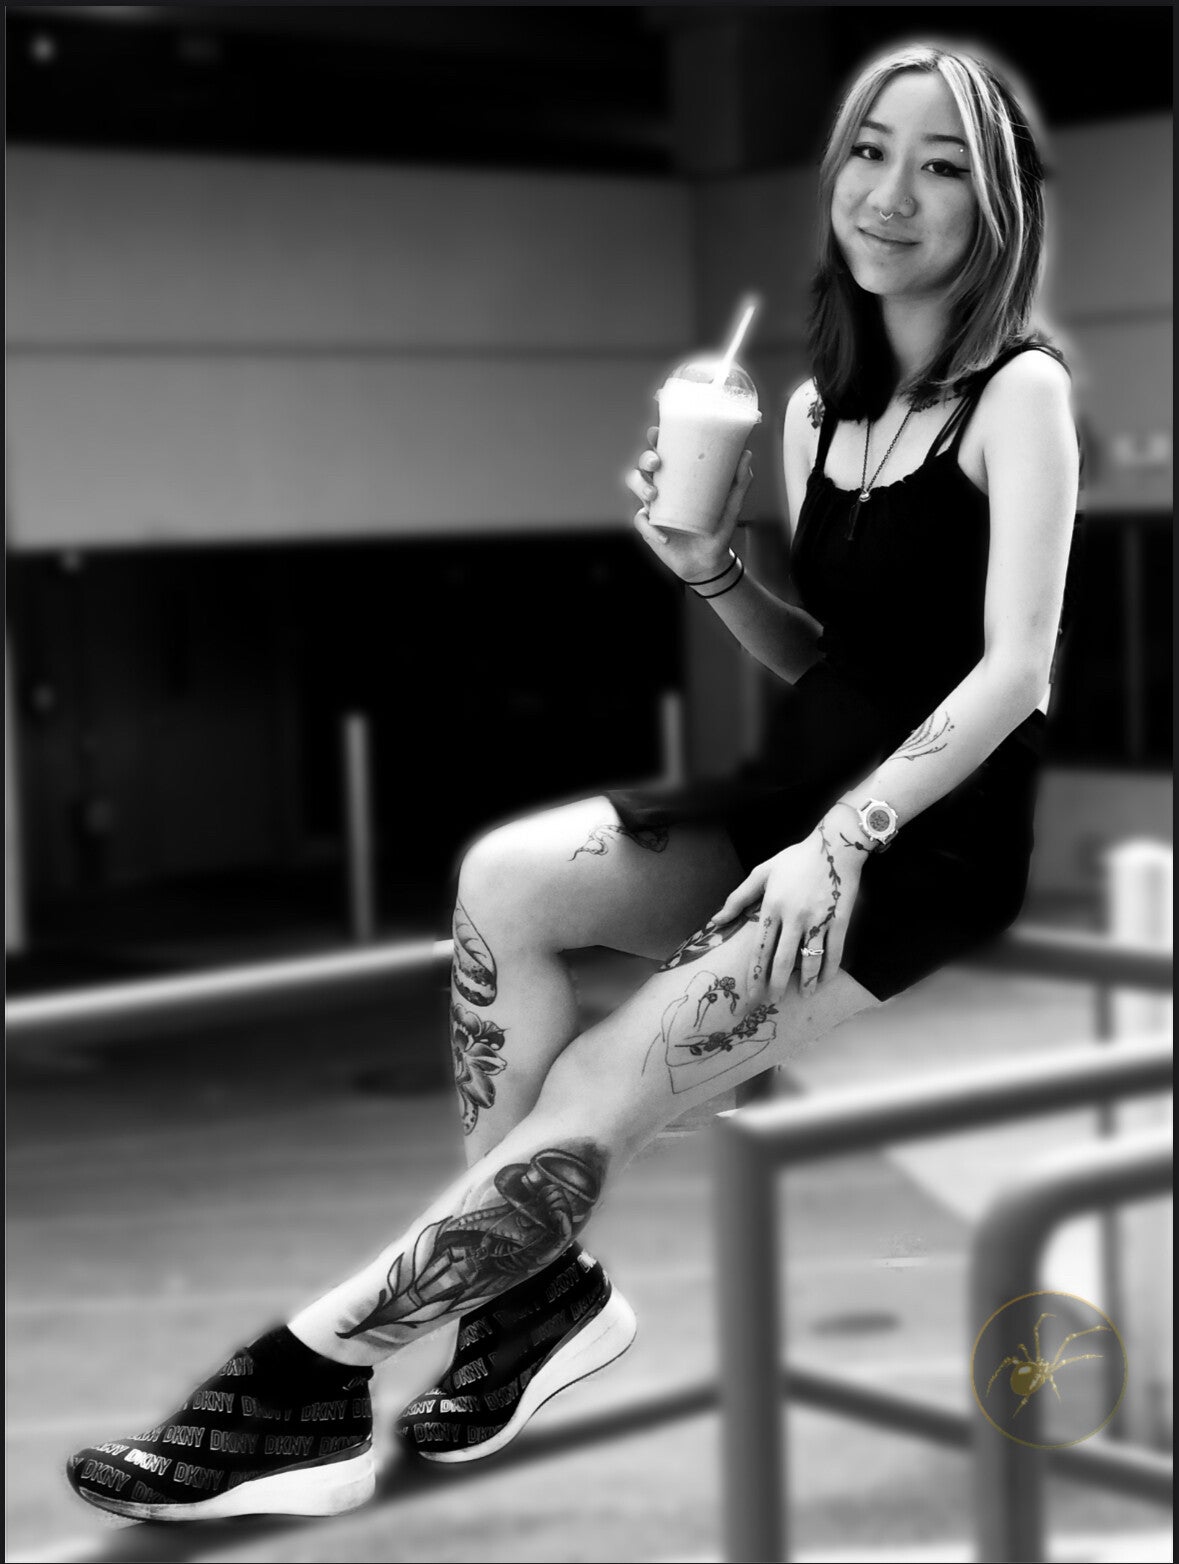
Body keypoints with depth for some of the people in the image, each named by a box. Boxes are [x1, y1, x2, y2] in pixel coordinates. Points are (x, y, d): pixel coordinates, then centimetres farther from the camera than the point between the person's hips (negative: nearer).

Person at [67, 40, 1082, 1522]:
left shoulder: (1019, 391, -8)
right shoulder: (815, 405, 11)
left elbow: (1012, 668, -16)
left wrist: (835, 845, -25)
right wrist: (710, 570, -4)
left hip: (935, 833, -6)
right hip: (801, 791, 6)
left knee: (593, 1096, -21)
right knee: (505, 878, -21)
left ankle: (316, 1365, -10)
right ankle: (532, 1286, -12)